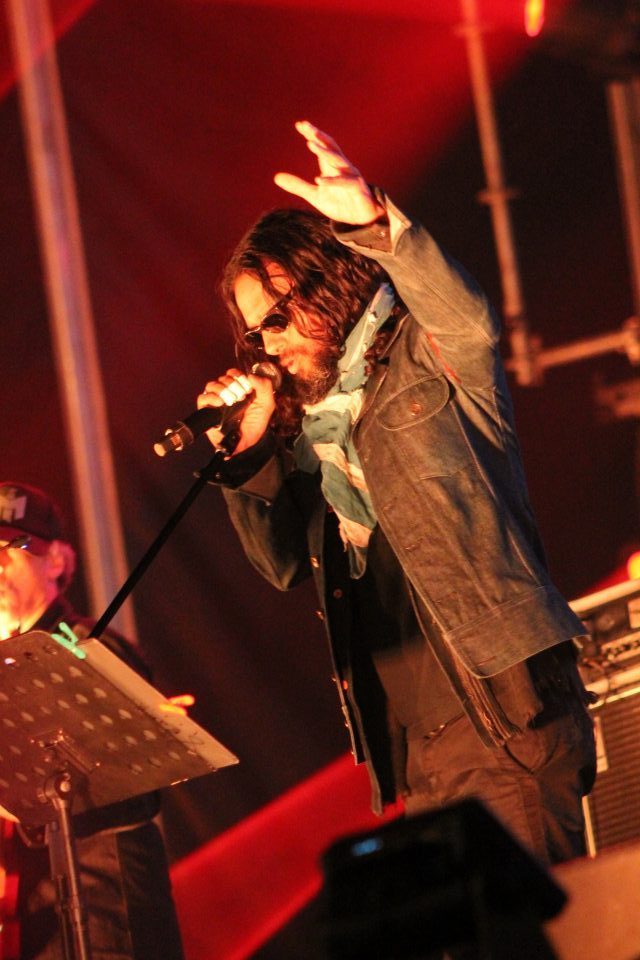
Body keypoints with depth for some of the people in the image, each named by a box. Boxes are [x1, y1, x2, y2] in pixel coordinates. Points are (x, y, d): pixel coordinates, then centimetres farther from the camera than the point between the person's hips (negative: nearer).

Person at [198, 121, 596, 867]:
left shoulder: (425, 359, 1)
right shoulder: (303, 423, 19)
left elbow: (472, 324, -23)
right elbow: (283, 565, 20)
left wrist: (376, 224, -37)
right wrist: (247, 452, 6)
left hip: (503, 701, -7)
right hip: (410, 739, 7)